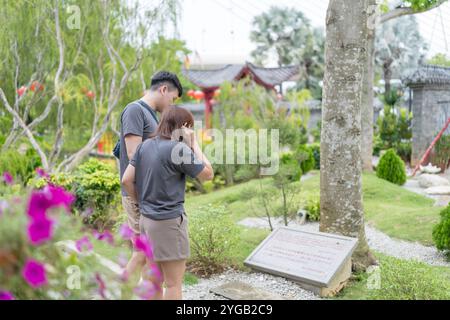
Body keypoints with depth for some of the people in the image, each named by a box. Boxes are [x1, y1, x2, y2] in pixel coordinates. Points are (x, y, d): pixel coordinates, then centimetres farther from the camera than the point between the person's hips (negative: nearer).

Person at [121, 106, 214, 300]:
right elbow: (208, 174, -6)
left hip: (147, 219, 8)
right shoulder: (179, 149, -15)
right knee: (174, 284, 3)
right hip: (169, 221, -8)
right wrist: (194, 144, -4)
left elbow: (126, 180, 5)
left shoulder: (145, 145, 6)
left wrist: (141, 203, 15)